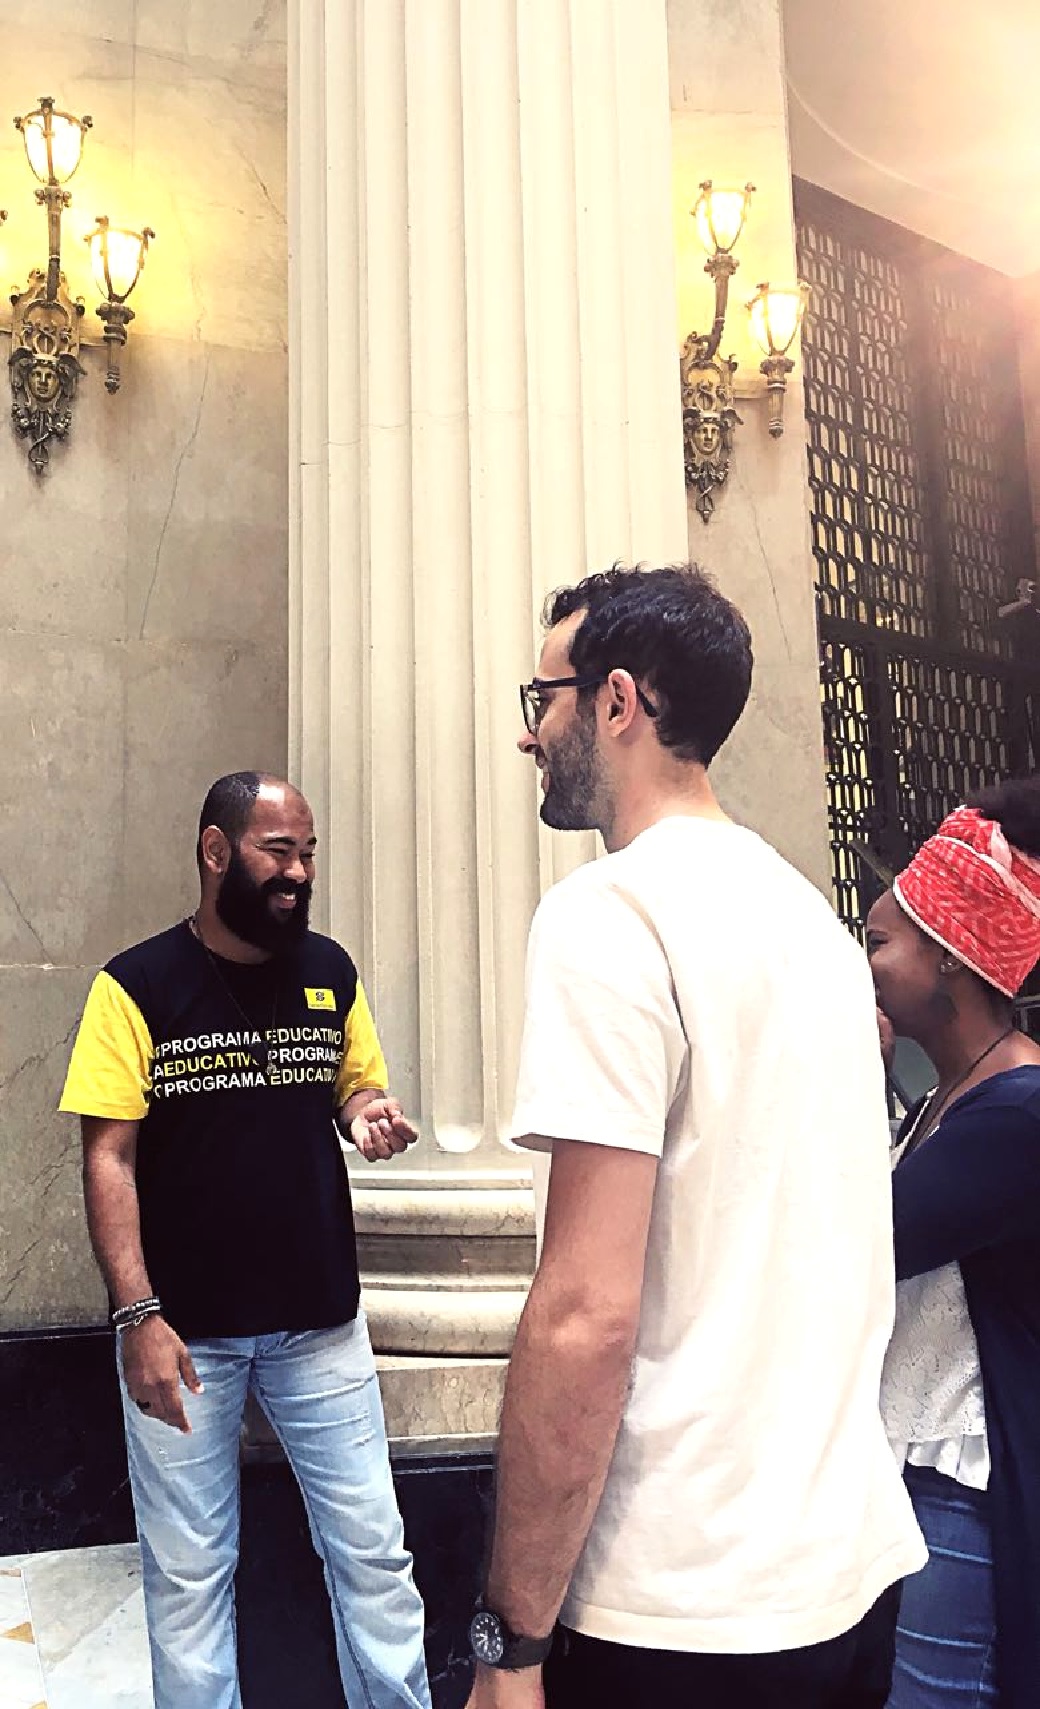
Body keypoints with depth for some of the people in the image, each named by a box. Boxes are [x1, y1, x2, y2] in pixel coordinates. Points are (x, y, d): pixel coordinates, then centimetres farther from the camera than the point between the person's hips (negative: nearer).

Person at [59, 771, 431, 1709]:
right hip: (183, 1330, -2)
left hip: (320, 1318, 3)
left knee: (373, 1555, 10)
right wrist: (138, 1316, -16)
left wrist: (369, 1115, -10)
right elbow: (109, 1159, -9)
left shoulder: (332, 971, 2)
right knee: (188, 1574, 13)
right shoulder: (137, 986, -9)